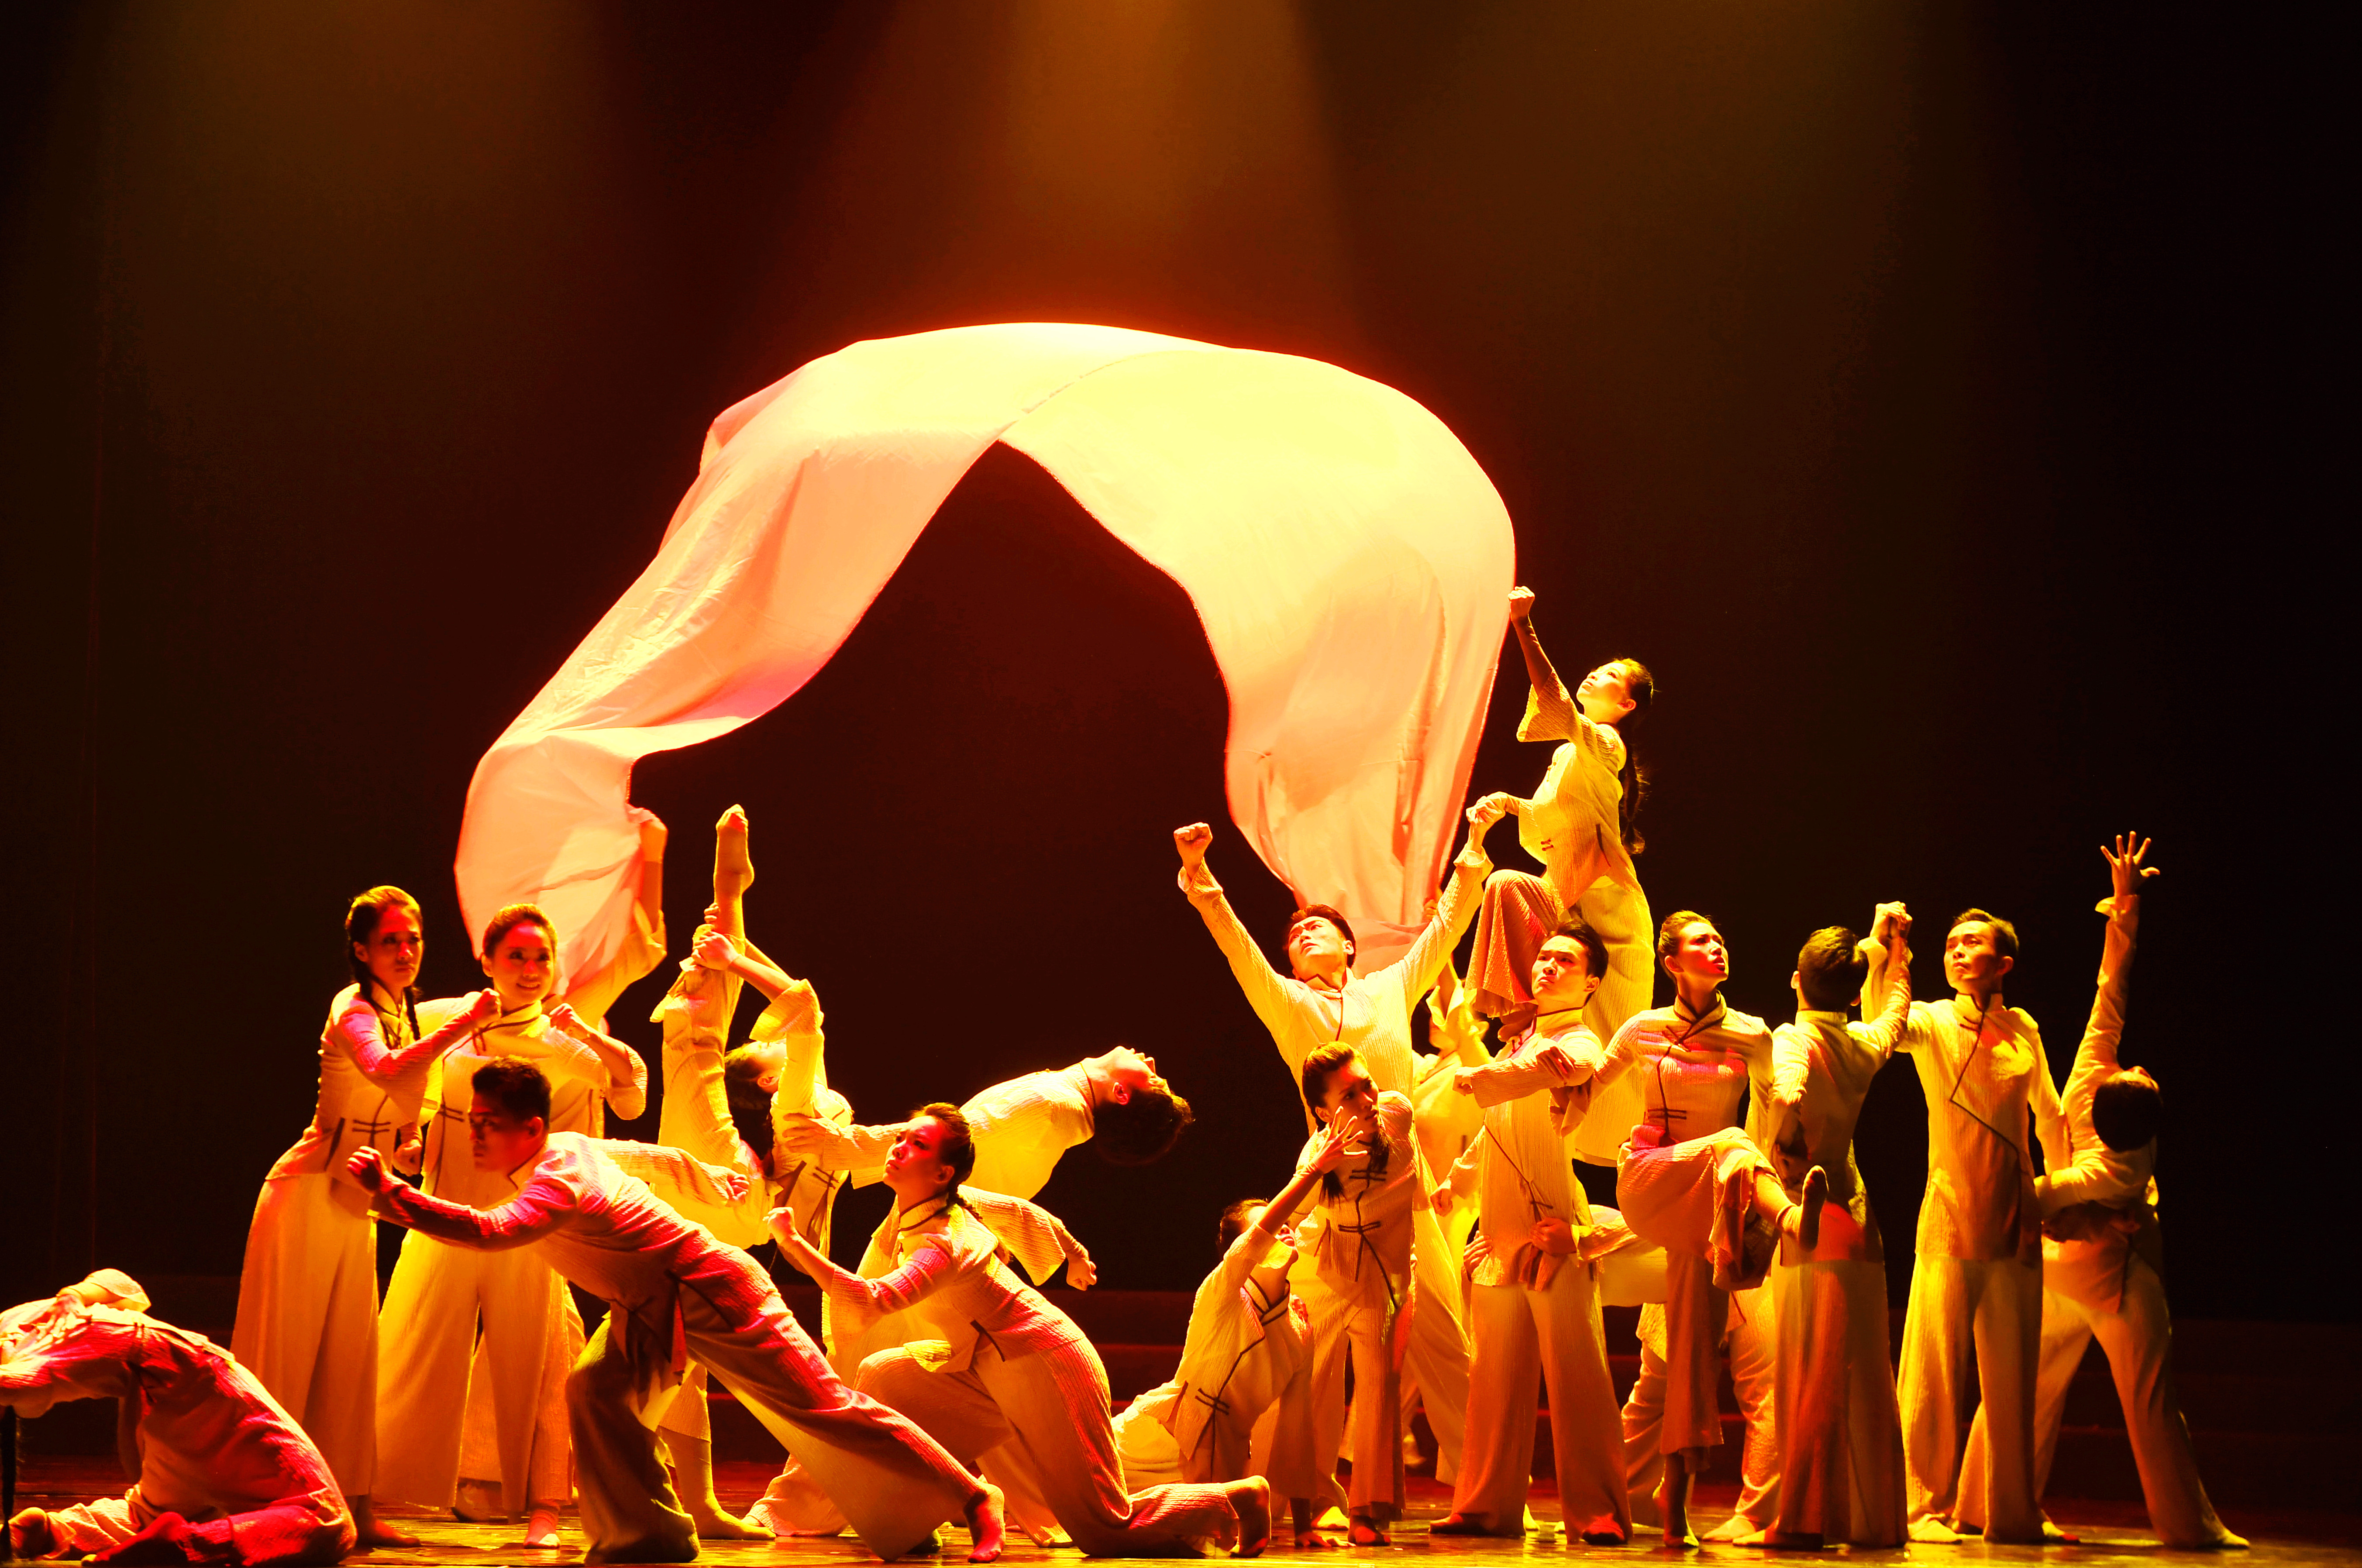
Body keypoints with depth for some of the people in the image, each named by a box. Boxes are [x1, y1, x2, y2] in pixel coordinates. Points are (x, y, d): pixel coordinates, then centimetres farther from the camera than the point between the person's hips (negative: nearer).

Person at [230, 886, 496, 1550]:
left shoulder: (404, 1011, 12)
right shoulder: (354, 1009, -14)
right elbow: (387, 1070, -37)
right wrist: (463, 1024, -39)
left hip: (356, 1198, 8)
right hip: (310, 1190, -8)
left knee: (350, 1356, 8)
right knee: (286, 1350, -6)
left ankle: (353, 1507, 10)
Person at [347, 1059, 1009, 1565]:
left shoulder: (558, 1180, -30)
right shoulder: (566, 1145, -1)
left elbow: (491, 1232, -50)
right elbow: (638, 1152, 19)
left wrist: (395, 1194, -55)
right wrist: (703, 1174, 37)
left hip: (716, 1299, -9)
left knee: (827, 1410, -3)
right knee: (595, 1391, -11)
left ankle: (974, 1501, 7)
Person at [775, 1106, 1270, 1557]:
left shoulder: (945, 1242, -30)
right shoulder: (909, 1210, -2)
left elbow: (872, 1300, -47)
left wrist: (794, 1243, -49)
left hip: (1047, 1370, -9)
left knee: (1106, 1531, -5)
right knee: (882, 1375, -3)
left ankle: (1238, 1499, 13)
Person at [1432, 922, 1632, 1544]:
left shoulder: (1581, 1044, -3)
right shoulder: (1518, 1045, 21)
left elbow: (1549, 1068, -26)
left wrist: (1472, 1077, -20)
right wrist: (1455, 1180, 31)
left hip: (1555, 1236, -7)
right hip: (1501, 1237, 7)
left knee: (1576, 1376, -8)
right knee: (1495, 1378, 8)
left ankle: (1598, 1511, -7)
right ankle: (1488, 1505, 14)